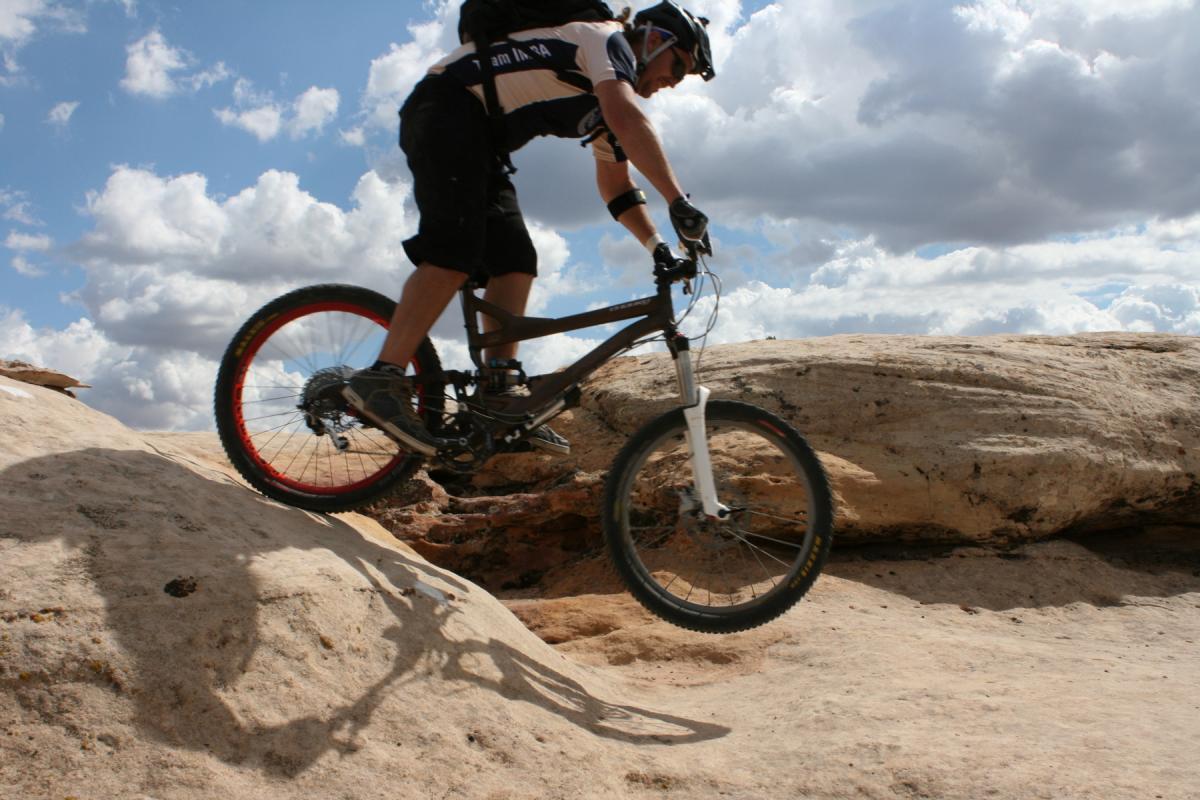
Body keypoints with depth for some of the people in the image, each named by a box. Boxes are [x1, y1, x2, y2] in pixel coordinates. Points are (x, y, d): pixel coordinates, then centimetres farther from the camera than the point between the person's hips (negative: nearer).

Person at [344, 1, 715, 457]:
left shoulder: (604, 96, 21)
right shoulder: (609, 40, -8)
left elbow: (615, 185, 20)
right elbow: (628, 120, -28)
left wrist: (658, 246, 8)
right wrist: (679, 202, -34)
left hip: (479, 137, 10)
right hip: (448, 107, -10)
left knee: (514, 259, -3)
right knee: (456, 250, -24)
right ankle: (380, 380, -26)